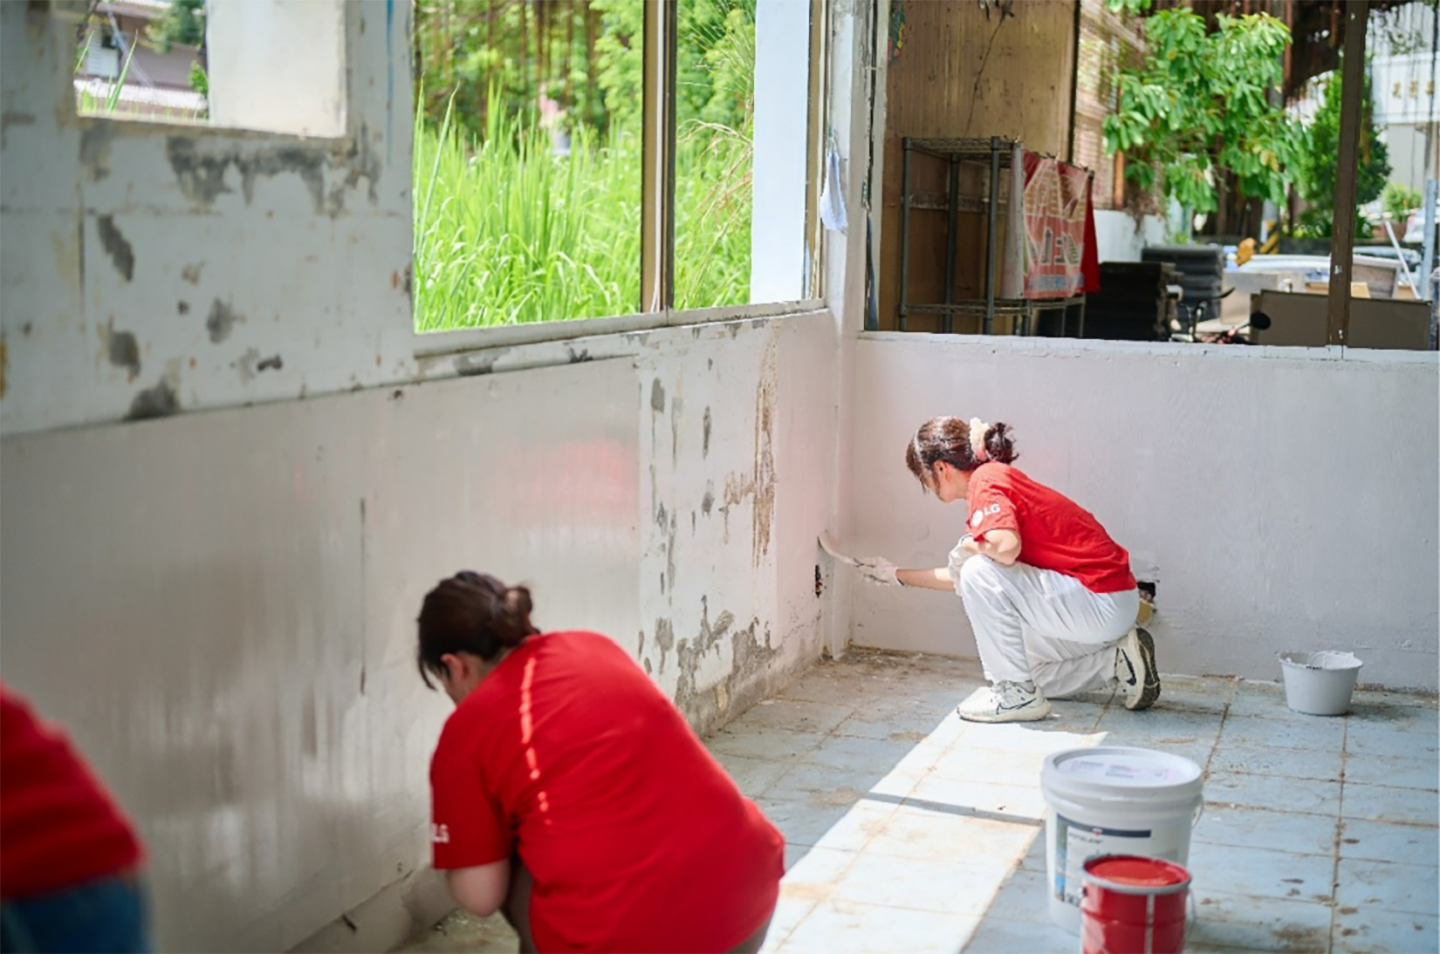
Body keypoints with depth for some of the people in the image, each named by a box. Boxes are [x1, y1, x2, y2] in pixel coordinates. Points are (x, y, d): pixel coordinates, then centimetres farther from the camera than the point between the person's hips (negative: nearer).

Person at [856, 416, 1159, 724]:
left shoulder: (985, 479, -15)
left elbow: (1007, 546, -36)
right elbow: (961, 578, 25)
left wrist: (967, 546, -13)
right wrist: (898, 575, 34)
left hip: (1102, 604, -11)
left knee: (981, 573, -21)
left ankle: (1017, 694, -10)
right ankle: (1117, 662, 17)